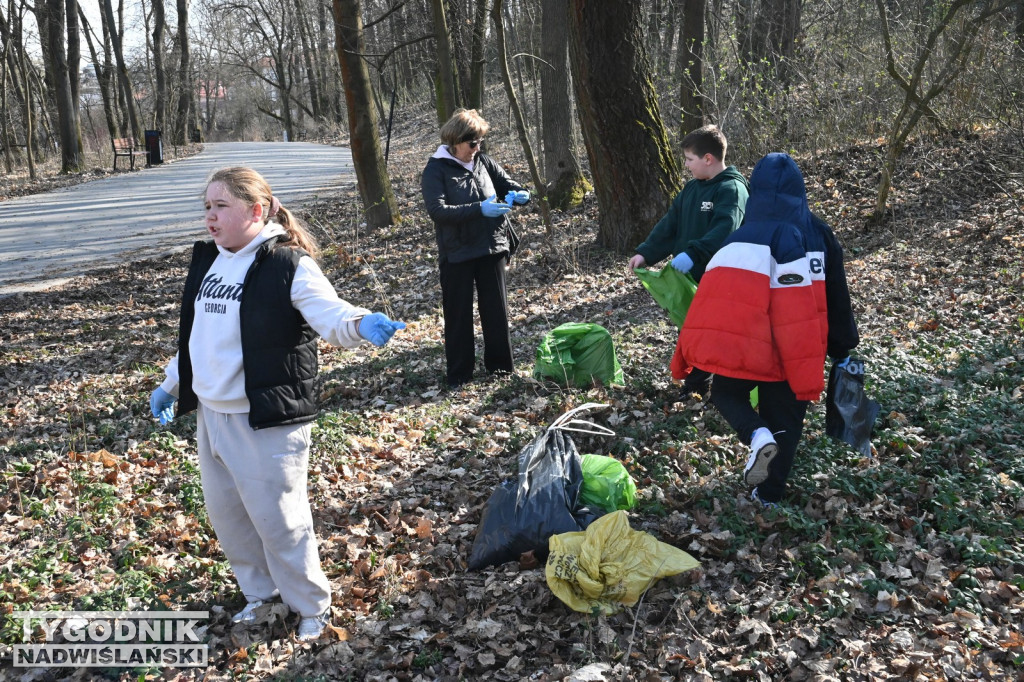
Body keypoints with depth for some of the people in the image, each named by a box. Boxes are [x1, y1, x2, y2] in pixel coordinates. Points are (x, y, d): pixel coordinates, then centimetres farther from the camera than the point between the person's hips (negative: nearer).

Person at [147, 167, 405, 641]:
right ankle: (260, 593, 41)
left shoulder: (289, 265, -15)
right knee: (226, 512, 18)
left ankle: (312, 605, 25)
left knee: (277, 517, 1)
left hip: (266, 421, -8)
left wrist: (362, 323, -51)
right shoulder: (207, 261, 9)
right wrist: (171, 386, 27)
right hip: (211, 414, 8)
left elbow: (330, 314, -29)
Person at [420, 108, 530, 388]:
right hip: (457, 254, -4)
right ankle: (458, 374, 15)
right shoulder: (435, 170, -9)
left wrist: (520, 195, -12)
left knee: (497, 309, 11)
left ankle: (499, 364, 26)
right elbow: (437, 210, -21)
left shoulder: (483, 162, 6)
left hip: (492, 248, 4)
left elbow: (509, 184, 14)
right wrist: (479, 209, -30)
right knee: (458, 314, 4)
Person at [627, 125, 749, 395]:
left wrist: (692, 254, -42)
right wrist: (645, 253, -1)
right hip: (689, 277, 8)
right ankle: (694, 388, 31)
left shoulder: (732, 189, -16)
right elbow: (669, 225, 10)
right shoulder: (692, 188, 11)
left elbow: (724, 230, -31)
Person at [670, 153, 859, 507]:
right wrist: (842, 348, 16)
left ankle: (758, 435, -7)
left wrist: (697, 351, 3)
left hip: (741, 343, -2)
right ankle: (769, 494, 24)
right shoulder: (818, 234, 1)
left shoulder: (741, 237, -6)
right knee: (784, 418, 18)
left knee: (725, 391, 22)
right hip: (793, 352, 2)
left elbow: (717, 297, -4)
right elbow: (837, 299, 6)